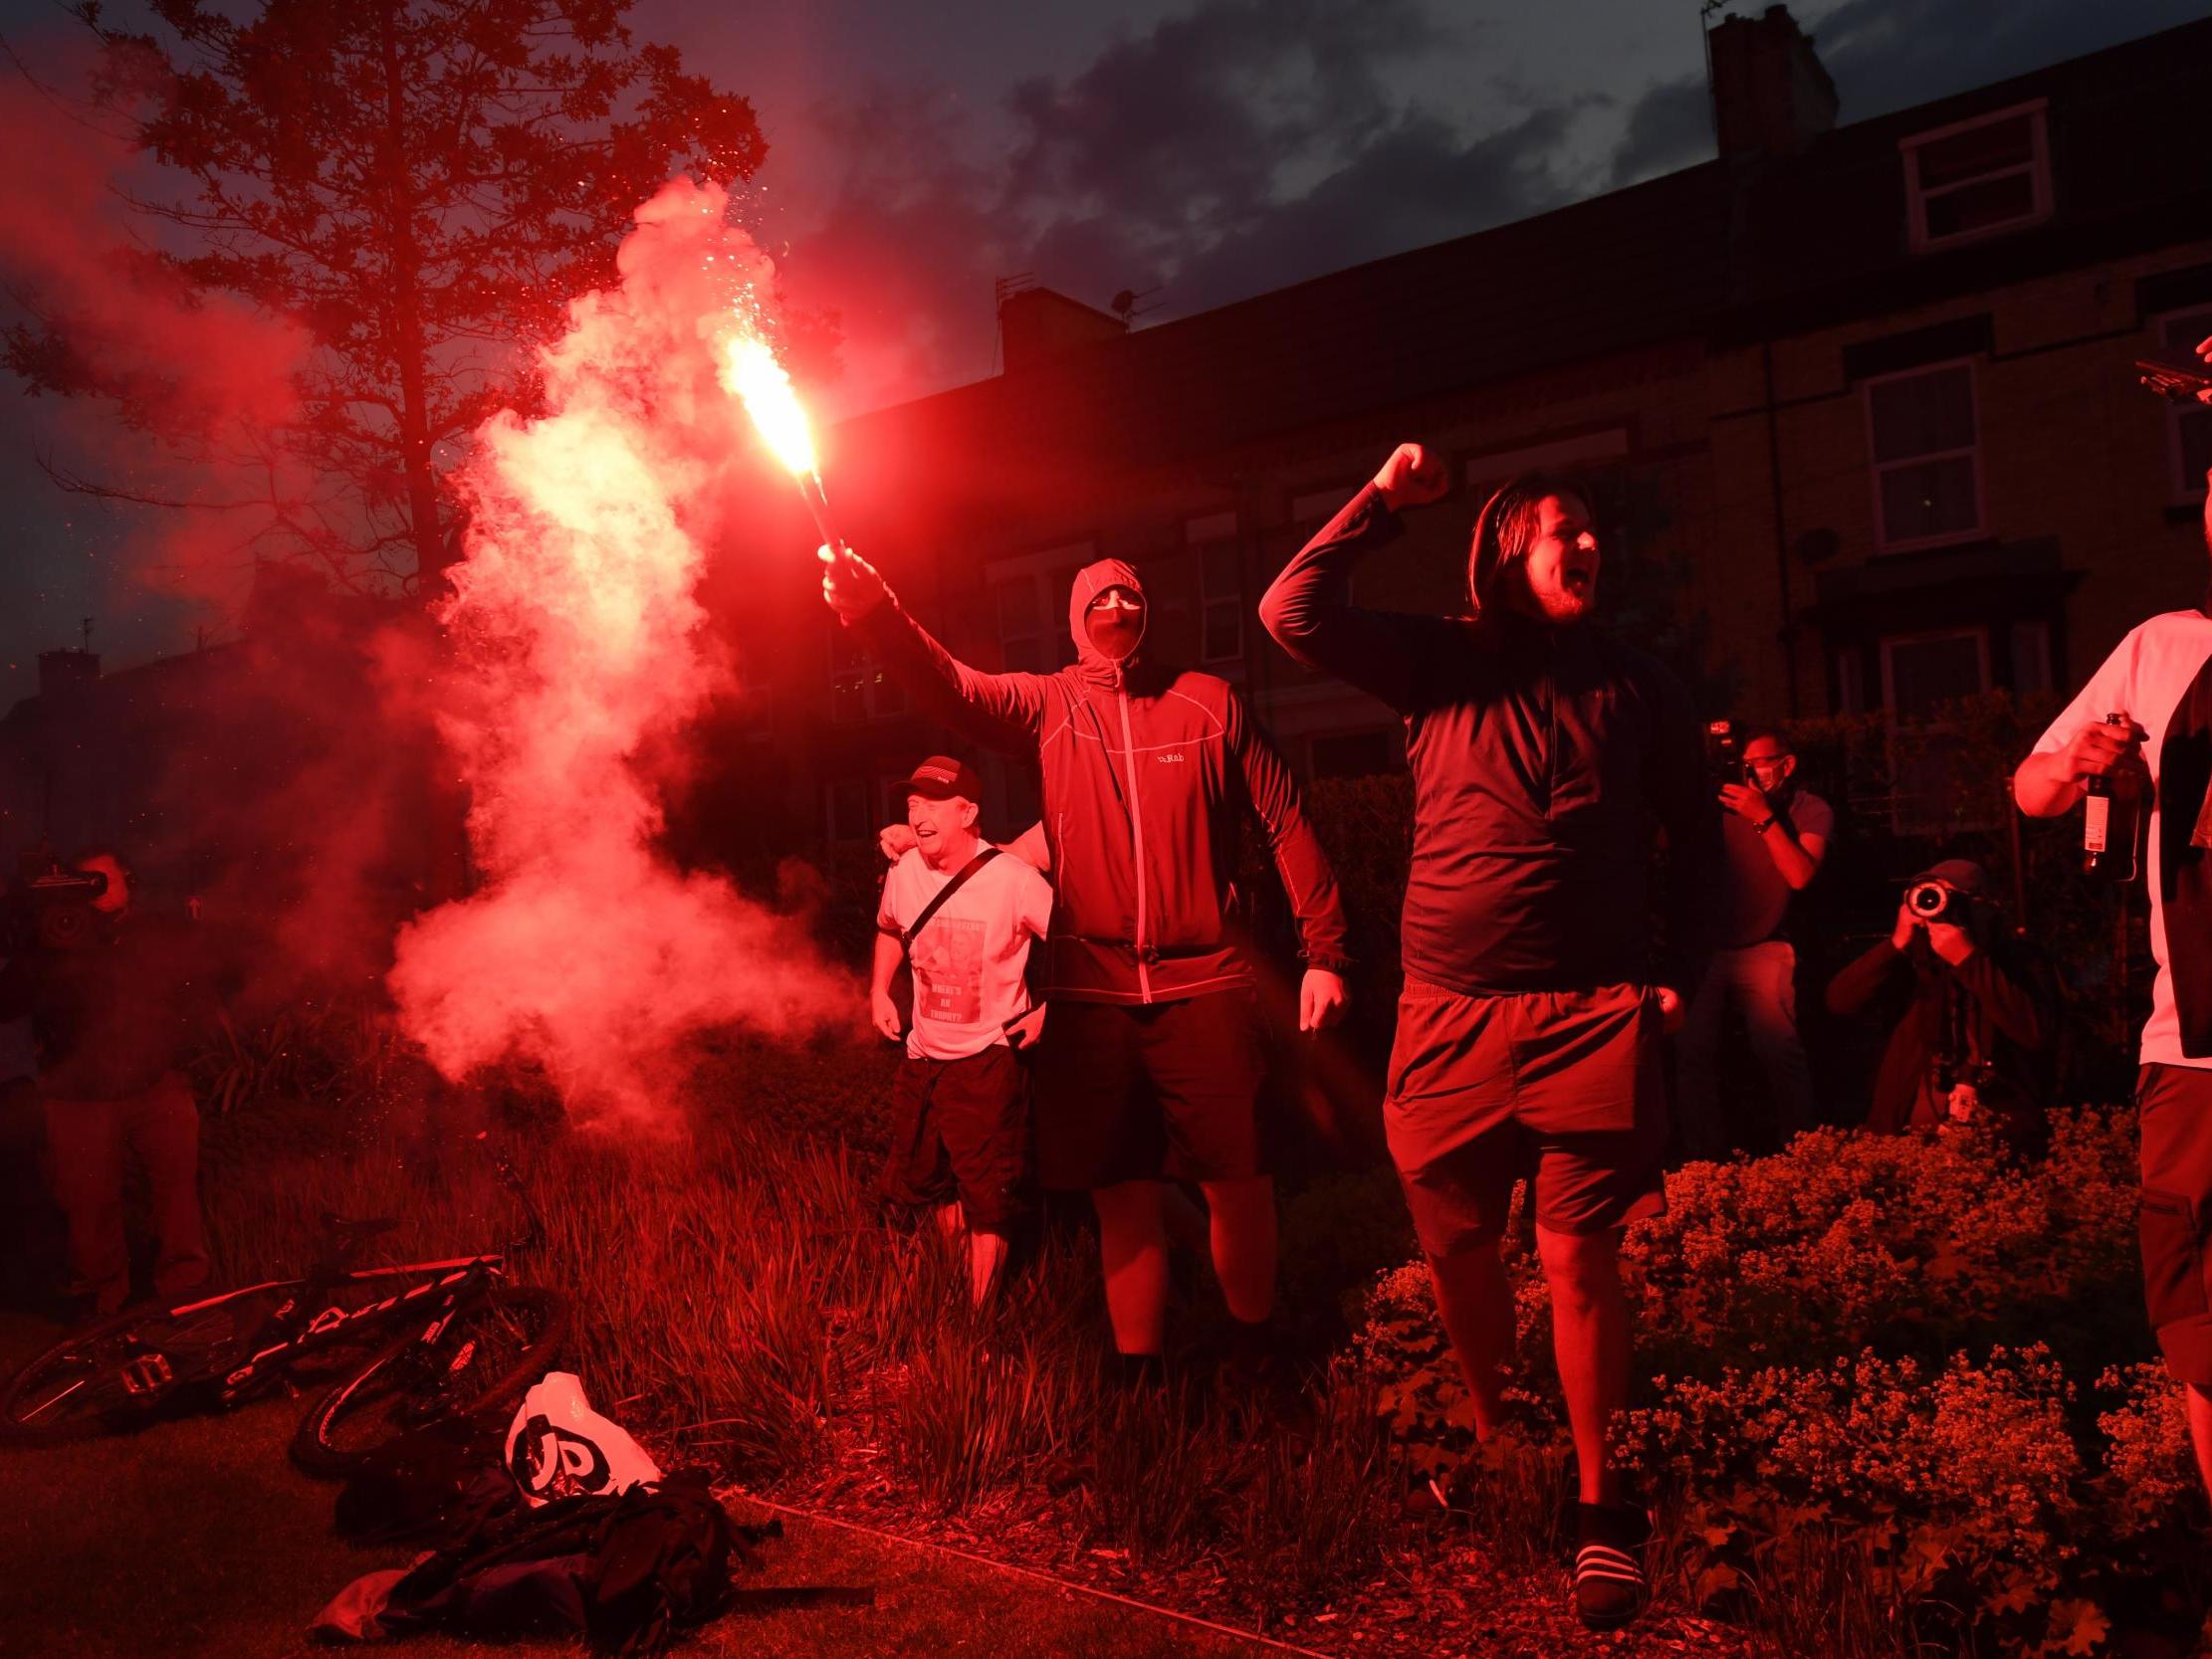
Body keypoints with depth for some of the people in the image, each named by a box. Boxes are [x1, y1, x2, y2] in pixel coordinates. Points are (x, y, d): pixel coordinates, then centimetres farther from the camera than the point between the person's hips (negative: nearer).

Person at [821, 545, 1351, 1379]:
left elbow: (1287, 825, 4)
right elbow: (949, 685, -12)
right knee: (1124, 1202, 10)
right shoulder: (1048, 705, 5)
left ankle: (1254, 1356, 30)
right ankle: (1140, 1381, 27)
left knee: (1235, 1182, 5)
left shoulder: (1210, 702, 3)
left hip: (1203, 986, -1)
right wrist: (871, 607, -30)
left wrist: (1324, 951, 1)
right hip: (1090, 995, 1)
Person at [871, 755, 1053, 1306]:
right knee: (924, 1179, 21)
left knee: (988, 1202, -1)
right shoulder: (903, 873, -3)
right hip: (922, 1053, 6)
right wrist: (879, 990, 7)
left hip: (988, 1056, -6)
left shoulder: (1013, 879, -20)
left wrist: (1049, 1012, -17)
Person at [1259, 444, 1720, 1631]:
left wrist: (1677, 970, 8)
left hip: (1594, 1012, 0)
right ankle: (1488, 1435, 36)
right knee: (1455, 1247, 10)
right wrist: (1386, 500, -4)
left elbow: (1697, 835, 16)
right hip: (1448, 1013, 1)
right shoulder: (1438, 664, 5)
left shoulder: (1637, 685, 8)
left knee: (1578, 1257, -4)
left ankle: (1601, 1502, 14)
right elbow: (1293, 612, -6)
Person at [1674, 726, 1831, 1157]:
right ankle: (1705, 1155, 6)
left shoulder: (1810, 809, 2)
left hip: (1764, 949, -3)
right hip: (1709, 944, 3)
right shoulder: (1728, 800, 9)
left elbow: (1801, 875, -12)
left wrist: (1765, 818, -16)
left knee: (1779, 1051, -17)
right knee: (1692, 1050, -6)